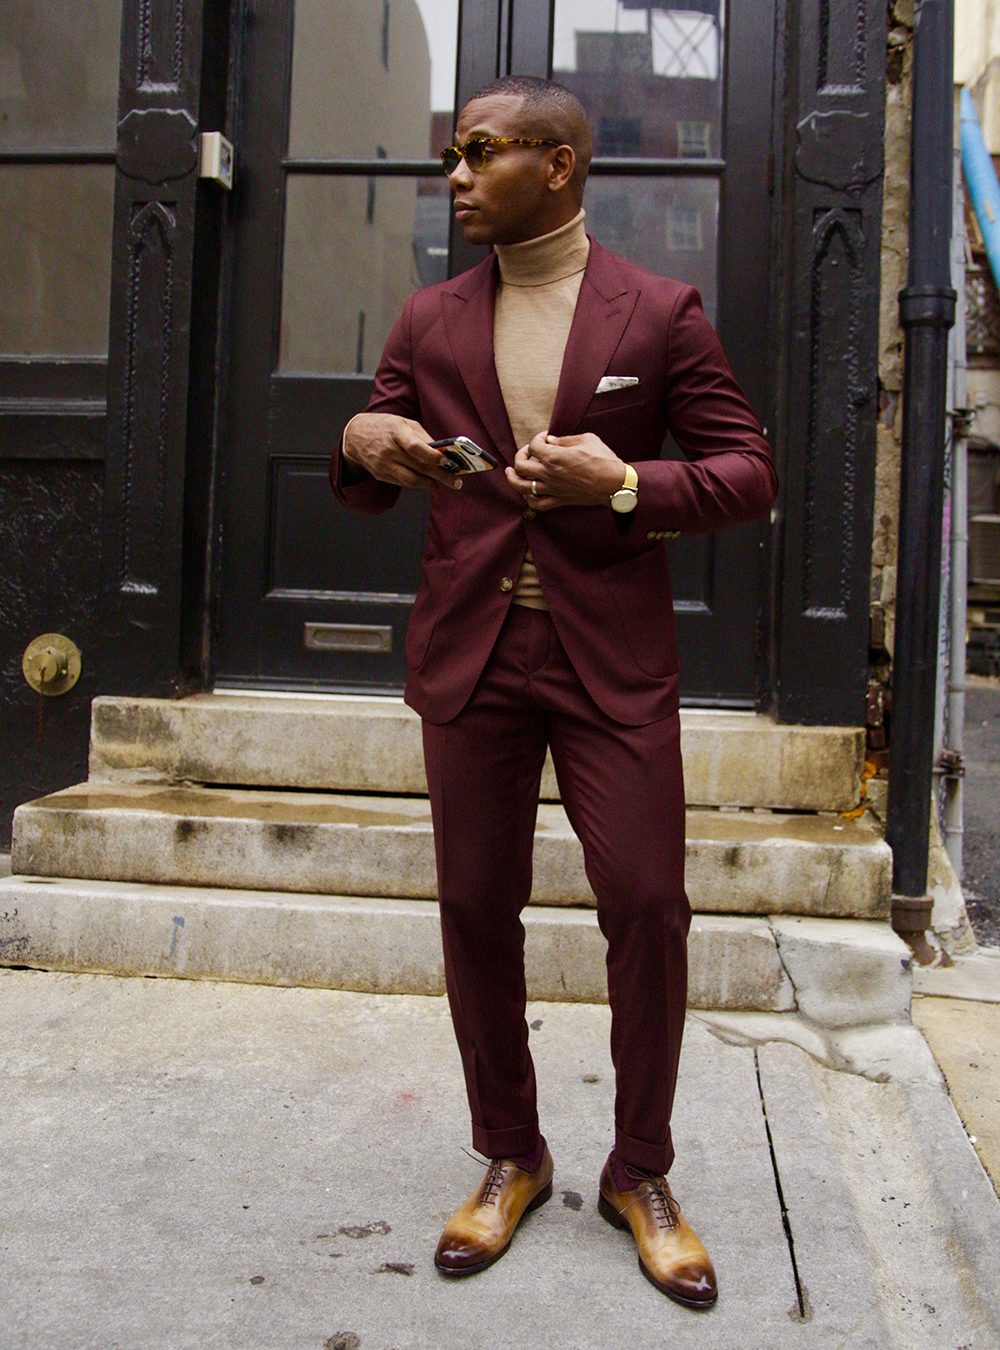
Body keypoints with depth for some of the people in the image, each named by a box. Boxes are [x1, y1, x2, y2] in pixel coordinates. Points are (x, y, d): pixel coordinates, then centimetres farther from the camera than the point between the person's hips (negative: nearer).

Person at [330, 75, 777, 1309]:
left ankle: (639, 1173, 21)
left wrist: (624, 485, -16)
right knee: (476, 911, 7)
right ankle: (510, 1159, 27)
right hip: (471, 654, 3)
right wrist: (361, 444, -11)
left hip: (611, 660, -2)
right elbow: (365, 495, 14)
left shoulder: (660, 313, 1)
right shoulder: (429, 321, 10)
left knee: (648, 907, -2)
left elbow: (749, 471, 1)